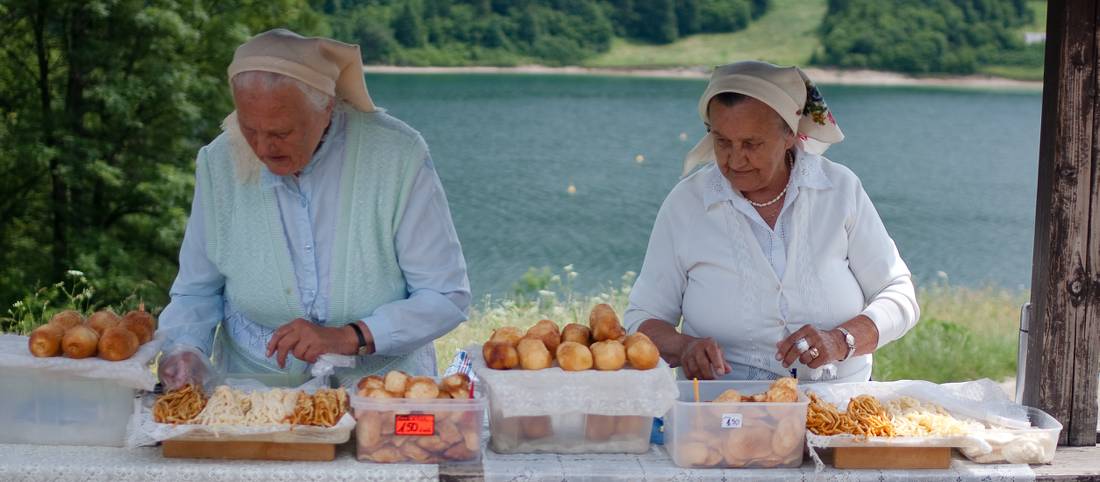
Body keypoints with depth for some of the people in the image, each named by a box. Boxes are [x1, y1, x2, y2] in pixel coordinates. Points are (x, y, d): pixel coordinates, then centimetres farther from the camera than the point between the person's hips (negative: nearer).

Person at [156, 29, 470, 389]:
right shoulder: (219, 163, -4)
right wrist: (185, 349, -11)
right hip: (254, 397, 1)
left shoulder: (399, 156, -13)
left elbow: (448, 297, -10)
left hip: (381, 385, -1)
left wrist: (348, 338, -21)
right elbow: (197, 291, 9)